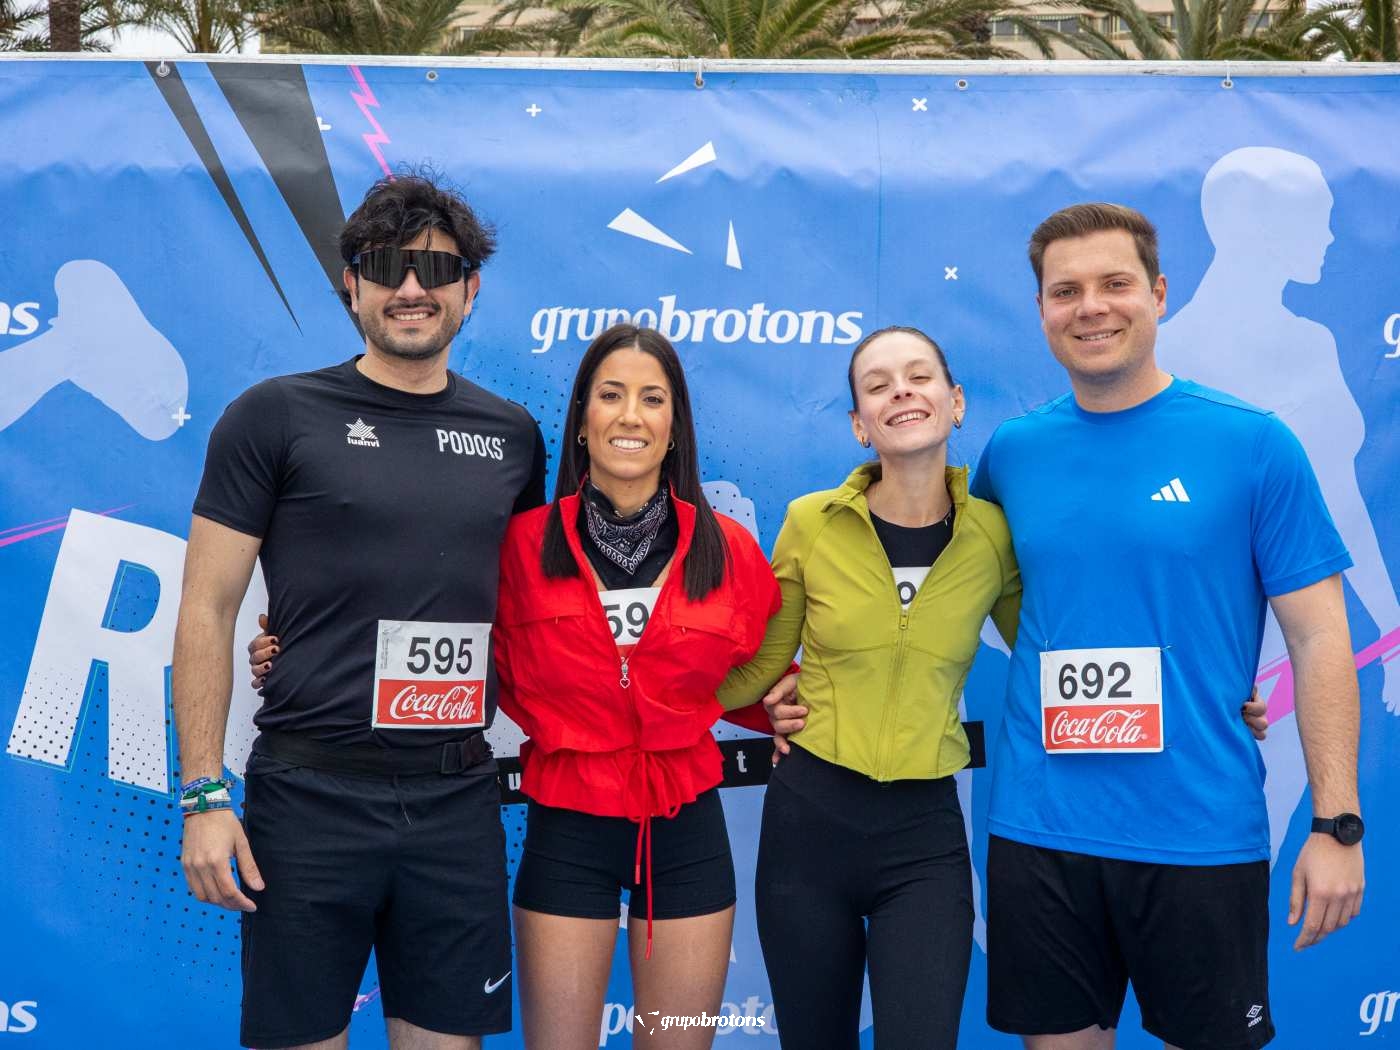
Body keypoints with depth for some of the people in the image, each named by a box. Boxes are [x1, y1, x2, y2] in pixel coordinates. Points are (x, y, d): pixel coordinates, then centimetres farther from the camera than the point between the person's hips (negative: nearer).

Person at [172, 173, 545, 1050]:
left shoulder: (511, 435, 9)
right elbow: (207, 611, -3)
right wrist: (204, 795, -8)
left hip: (459, 802, 3)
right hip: (311, 796, -3)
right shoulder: (277, 416, -2)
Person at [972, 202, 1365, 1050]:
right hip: (1038, 831, 3)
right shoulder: (1012, 452, 4)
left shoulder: (1252, 442, -5)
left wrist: (1338, 824, -9)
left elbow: (1319, 638, -4)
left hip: (1204, 835, -2)